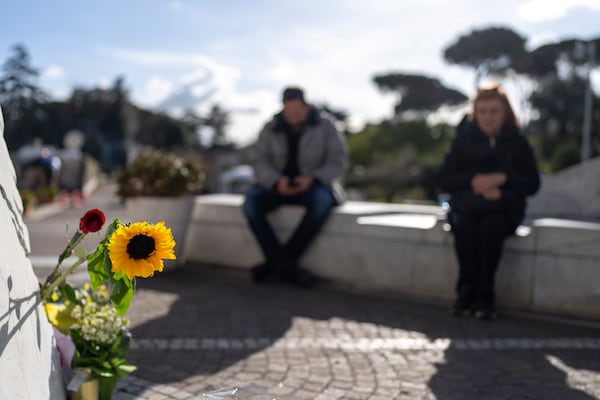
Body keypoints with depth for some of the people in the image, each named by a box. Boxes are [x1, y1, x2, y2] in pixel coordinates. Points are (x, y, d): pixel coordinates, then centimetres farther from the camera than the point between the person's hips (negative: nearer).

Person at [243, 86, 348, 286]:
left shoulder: (325, 126, -4)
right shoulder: (271, 129, 1)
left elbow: (337, 162, -7)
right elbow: (262, 164, -4)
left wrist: (311, 179, -25)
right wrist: (277, 183, -26)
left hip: (315, 186, -2)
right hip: (278, 186, 2)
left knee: (321, 203, -38)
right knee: (251, 202, -29)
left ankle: (275, 262, -28)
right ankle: (286, 266, -31)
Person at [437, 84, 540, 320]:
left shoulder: (517, 143, 8)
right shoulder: (463, 139, 10)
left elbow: (532, 184, 3)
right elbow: (444, 181, 5)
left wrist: (503, 178, -14)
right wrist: (472, 182, -13)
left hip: (503, 207, -1)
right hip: (466, 205, 1)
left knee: (492, 226, -35)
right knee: (463, 225, -34)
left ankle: (483, 296, -26)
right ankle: (467, 291, -23)